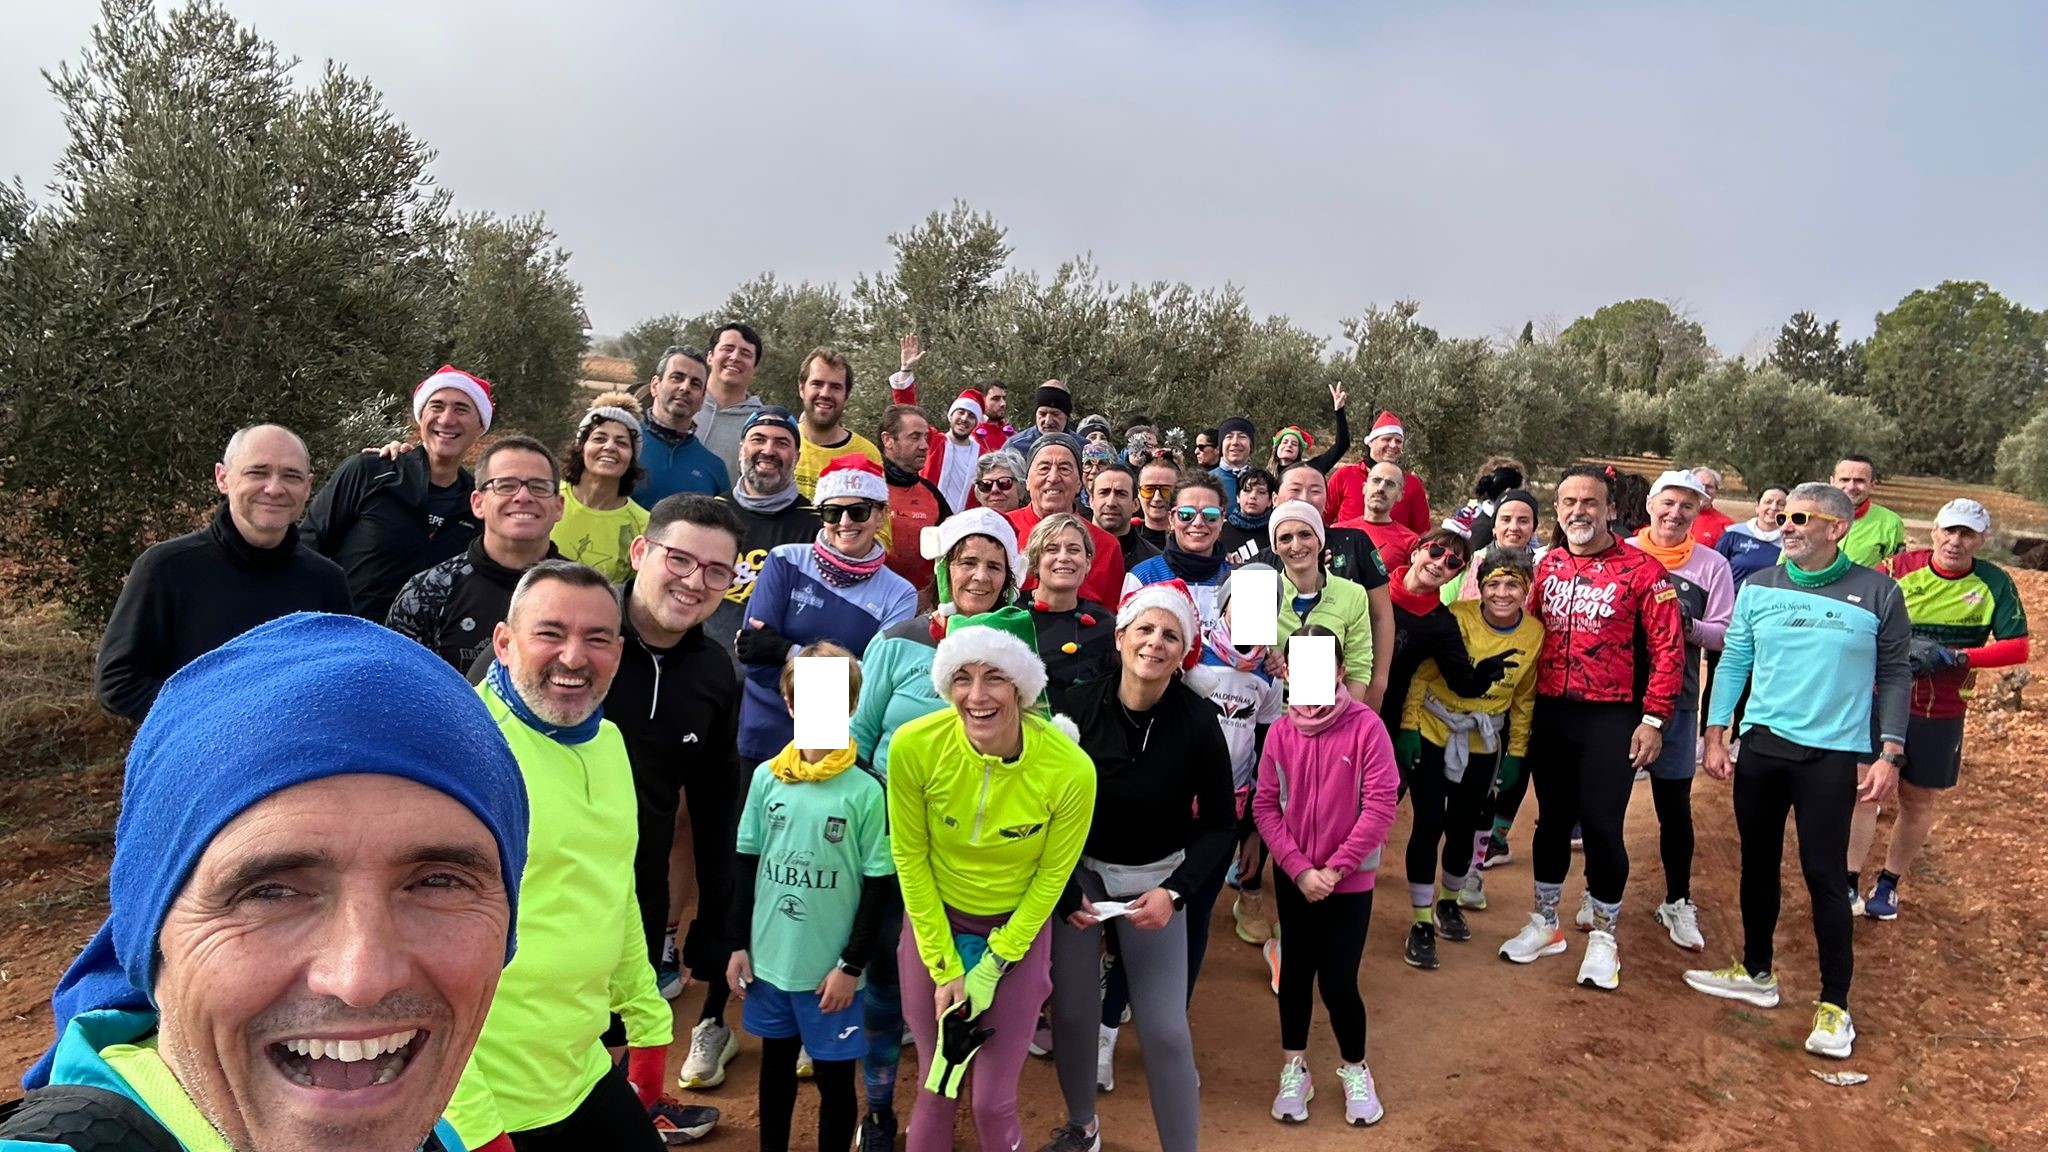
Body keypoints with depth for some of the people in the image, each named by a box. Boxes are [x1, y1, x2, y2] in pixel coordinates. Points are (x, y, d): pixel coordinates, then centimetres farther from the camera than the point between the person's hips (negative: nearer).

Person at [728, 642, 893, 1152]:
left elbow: (879, 886, -9)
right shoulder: (766, 777, -2)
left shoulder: (866, 791, -13)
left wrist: (851, 965, -9)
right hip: (770, 955, 4)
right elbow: (747, 864, 6)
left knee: (833, 1074, 9)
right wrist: (739, 944, 6)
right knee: (776, 1061, 21)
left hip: (831, 966, -4)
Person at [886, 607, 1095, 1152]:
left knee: (992, 1104, 4)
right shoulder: (914, 745, -23)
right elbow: (909, 855, -9)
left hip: (1018, 930, -1)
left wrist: (990, 968, -6)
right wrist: (944, 968, -6)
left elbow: (1052, 875, -9)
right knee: (934, 1092, 13)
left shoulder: (1070, 770, -25)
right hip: (934, 923, 1)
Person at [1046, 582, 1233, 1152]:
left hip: (1158, 879, 0)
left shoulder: (1198, 722, -17)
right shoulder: (1079, 706, -17)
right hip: (1079, 872, 1)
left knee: (1165, 1028, -5)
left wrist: (1175, 892, -17)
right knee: (1071, 1013, 6)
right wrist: (1064, 890, -9)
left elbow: (1220, 822, -6)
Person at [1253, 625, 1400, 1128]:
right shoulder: (1280, 733, -6)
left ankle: (1355, 1070, 25)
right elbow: (1265, 806, -3)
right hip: (1292, 877, 3)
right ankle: (1294, 1070, 32)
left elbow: (1381, 807, -14)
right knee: (1295, 971, 14)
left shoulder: (1367, 726, -14)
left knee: (1338, 979, -2)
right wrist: (1299, 869, -11)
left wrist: (1335, 868, -14)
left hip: (1350, 879, -3)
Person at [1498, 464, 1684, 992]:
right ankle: (1545, 923, 29)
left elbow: (1668, 648, -8)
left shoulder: (1641, 570, -7)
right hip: (1550, 713, 4)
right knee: (1553, 818, 14)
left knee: (1602, 825, -3)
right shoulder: (1546, 567, 7)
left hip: (1611, 718, -4)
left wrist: (1653, 719, -11)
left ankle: (1603, 936, 17)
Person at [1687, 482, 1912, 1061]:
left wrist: (1889, 754, -4)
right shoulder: (1758, 587, 2)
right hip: (1761, 746, 3)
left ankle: (1835, 1006, 10)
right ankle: (1757, 973, 30)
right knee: (1758, 864, 13)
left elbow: (1895, 675, 1)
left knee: (1824, 877, -3)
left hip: (1831, 756, -3)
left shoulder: (1878, 593, -4)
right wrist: (1715, 735, 2)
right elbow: (1733, 662, 6)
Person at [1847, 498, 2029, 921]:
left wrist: (1957, 656, -18)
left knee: (1918, 803, 13)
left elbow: (2017, 648, -5)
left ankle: (1888, 884, 30)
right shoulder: (1900, 567, -7)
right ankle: (1848, 883, 7)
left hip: (1941, 714, 2)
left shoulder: (1995, 584, -4)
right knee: (1865, 790, -4)